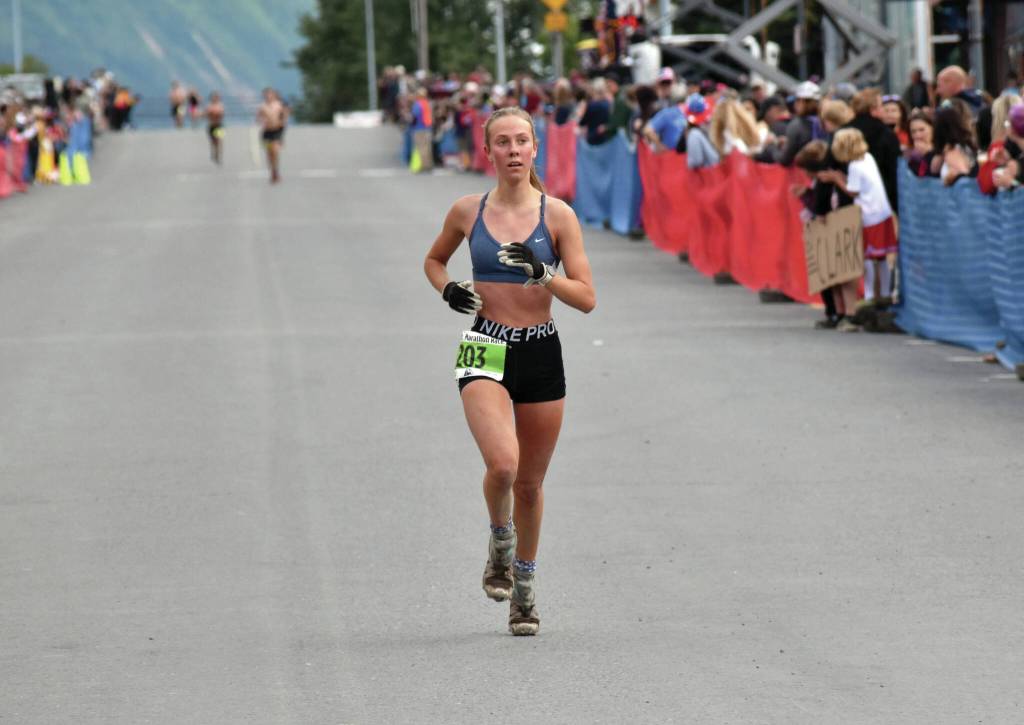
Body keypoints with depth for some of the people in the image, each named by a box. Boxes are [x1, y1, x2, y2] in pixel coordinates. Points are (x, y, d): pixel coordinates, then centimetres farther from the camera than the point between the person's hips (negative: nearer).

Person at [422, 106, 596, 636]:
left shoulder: (557, 215, -3)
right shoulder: (468, 212, 1)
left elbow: (586, 299, -4)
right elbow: (434, 260, 21)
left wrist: (542, 273, -21)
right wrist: (447, 289, -1)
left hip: (541, 355, 1)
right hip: (486, 353, -1)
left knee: (530, 483, 10)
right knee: (502, 464, -24)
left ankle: (524, 590, 30)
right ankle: (500, 542, 8)